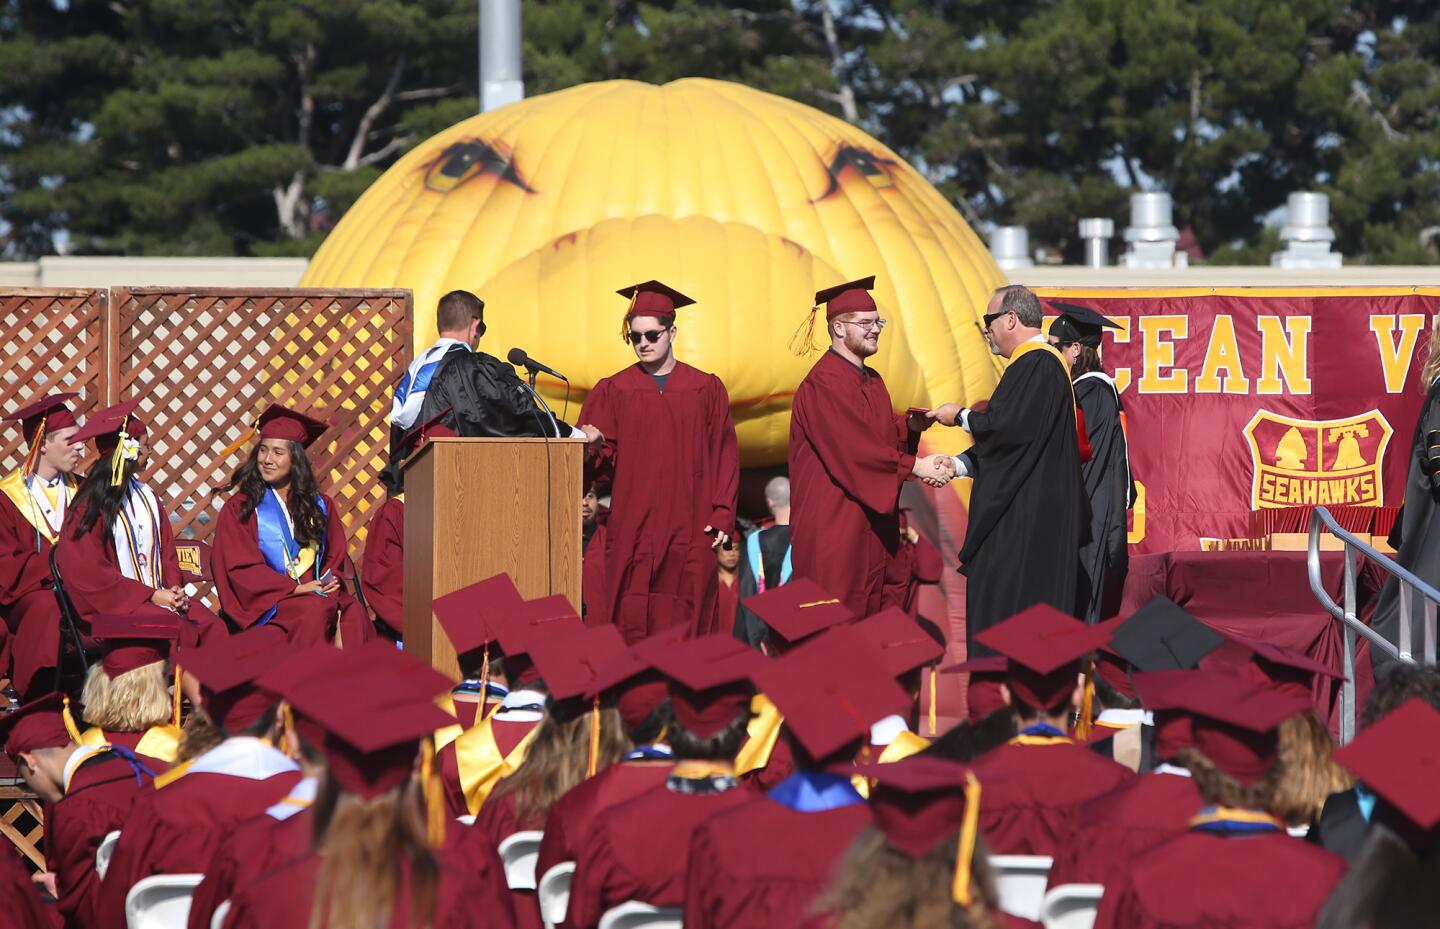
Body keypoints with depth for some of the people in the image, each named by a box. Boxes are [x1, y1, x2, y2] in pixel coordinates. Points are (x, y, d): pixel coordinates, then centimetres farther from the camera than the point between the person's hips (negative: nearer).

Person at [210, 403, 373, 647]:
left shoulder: (320, 506, 17)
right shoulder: (239, 508, 5)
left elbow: (336, 556, 16)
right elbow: (242, 568, -3)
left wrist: (329, 585, -9)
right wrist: (296, 588, -14)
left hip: (316, 593, 3)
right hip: (268, 604, -3)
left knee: (353, 612, -30)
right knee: (316, 609, -35)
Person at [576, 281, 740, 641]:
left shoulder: (706, 389, 7)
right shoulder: (613, 391, 8)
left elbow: (724, 456, 7)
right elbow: (604, 459, 3)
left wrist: (722, 514, -1)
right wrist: (594, 444, -20)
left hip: (689, 528, 0)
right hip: (633, 527, 0)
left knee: (685, 624, -3)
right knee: (633, 625, -6)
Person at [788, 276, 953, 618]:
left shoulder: (871, 381, 16)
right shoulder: (823, 384, -15)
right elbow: (853, 450, -22)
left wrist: (910, 425, 0)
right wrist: (914, 466, -22)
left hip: (872, 522, 9)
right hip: (835, 523, -9)